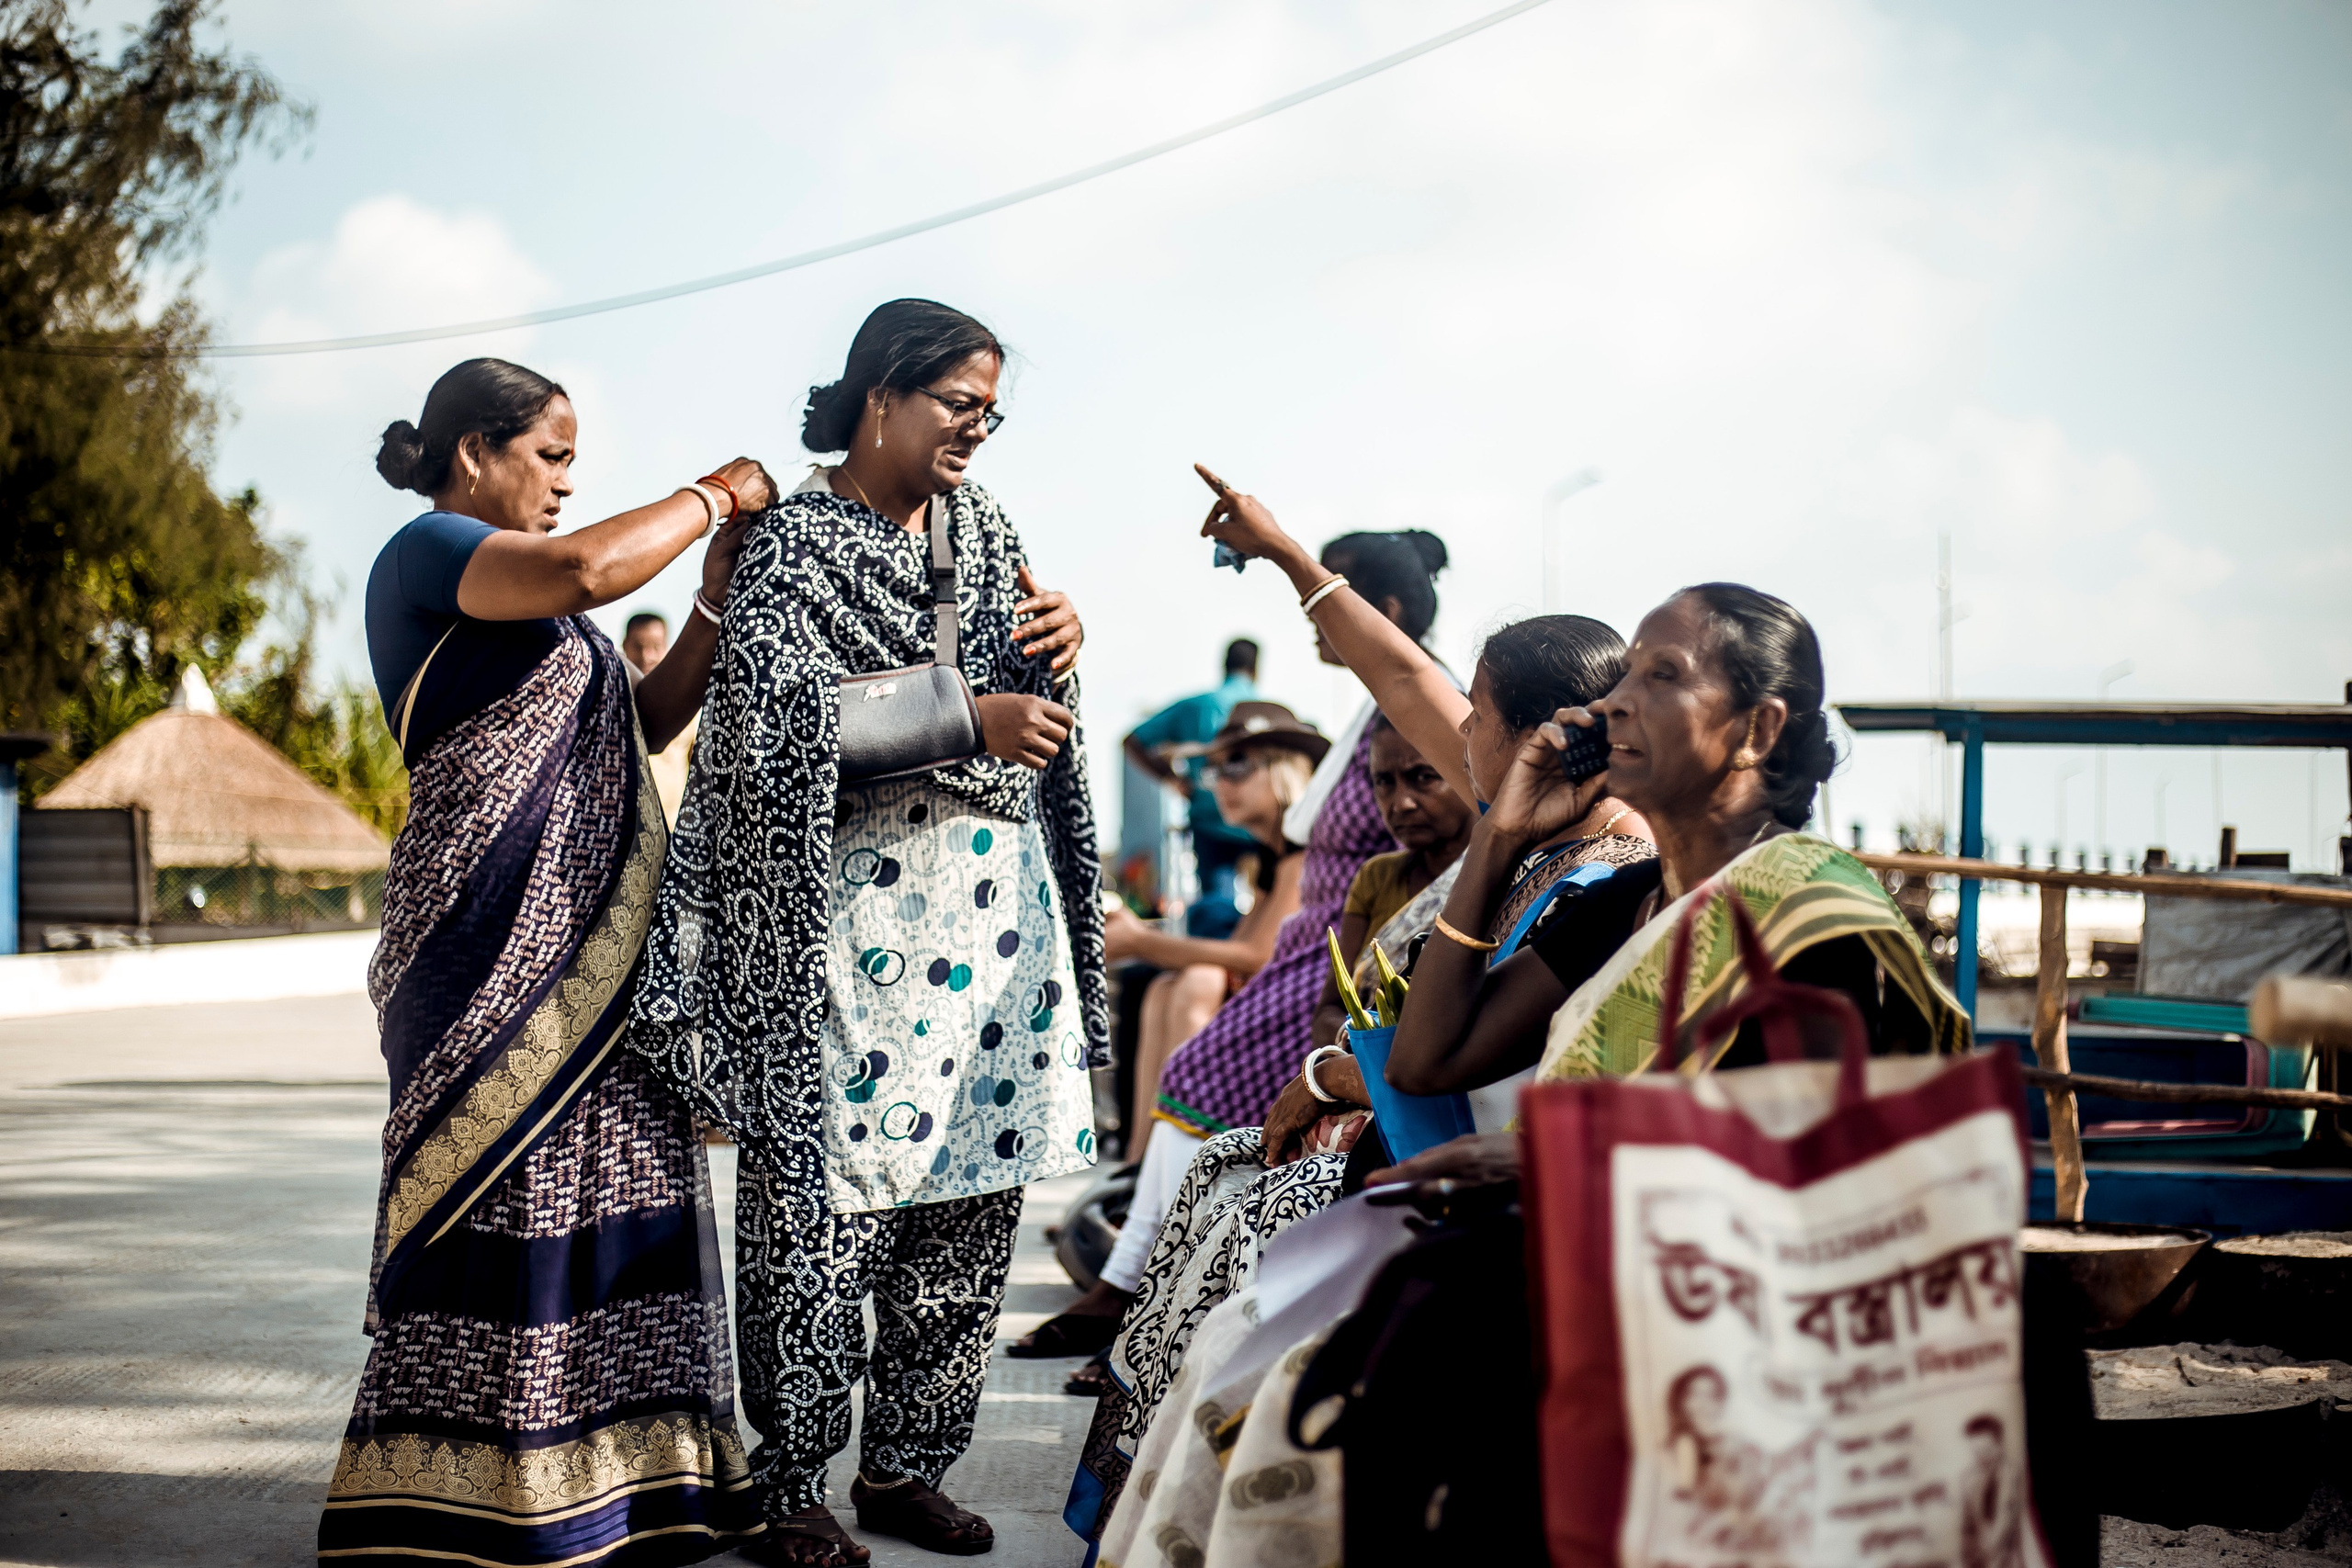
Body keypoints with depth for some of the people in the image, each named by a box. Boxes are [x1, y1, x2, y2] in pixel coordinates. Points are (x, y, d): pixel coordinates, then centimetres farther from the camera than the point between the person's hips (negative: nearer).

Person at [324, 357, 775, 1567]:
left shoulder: (528, 599, 23)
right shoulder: (429, 551, -5)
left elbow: (642, 723, 22)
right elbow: (590, 568, -23)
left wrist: (718, 597, 12)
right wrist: (712, 496, -9)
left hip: (589, 944, 9)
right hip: (496, 934, -9)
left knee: (610, 1186, 6)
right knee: (499, 1192, -9)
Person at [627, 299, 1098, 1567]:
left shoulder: (977, 522, 16)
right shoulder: (795, 543, -4)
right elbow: (788, 720, -17)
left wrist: (1057, 634, 2)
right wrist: (971, 720, -19)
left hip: (999, 901, 7)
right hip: (858, 917, -6)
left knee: (971, 1198, 6)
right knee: (830, 1202, -7)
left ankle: (904, 1465, 17)